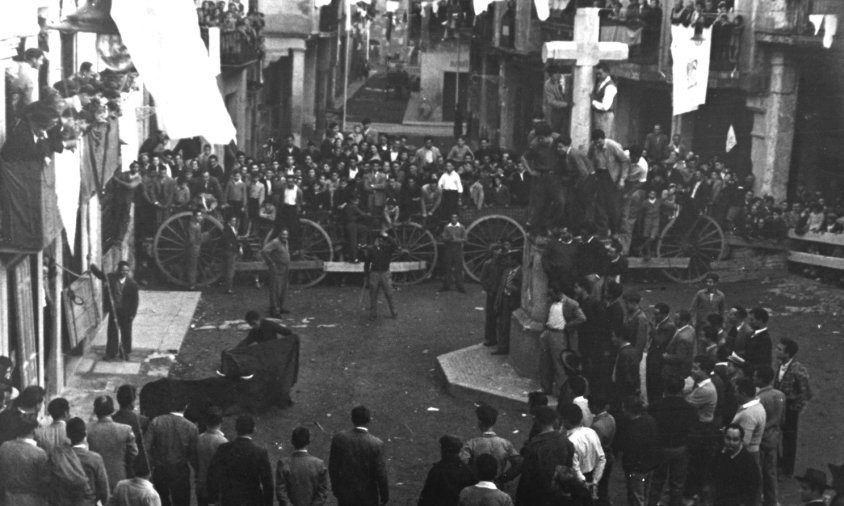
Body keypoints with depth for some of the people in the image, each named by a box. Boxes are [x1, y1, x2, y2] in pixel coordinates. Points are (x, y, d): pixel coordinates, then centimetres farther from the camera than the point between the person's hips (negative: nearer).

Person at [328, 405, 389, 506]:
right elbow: (381, 473, -15)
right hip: (368, 495, -2)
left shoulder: (338, 438, -14)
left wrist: (335, 488, 10)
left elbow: (332, 466, -5)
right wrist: (384, 496, 0)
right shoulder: (377, 444, -21)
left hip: (345, 492, 2)